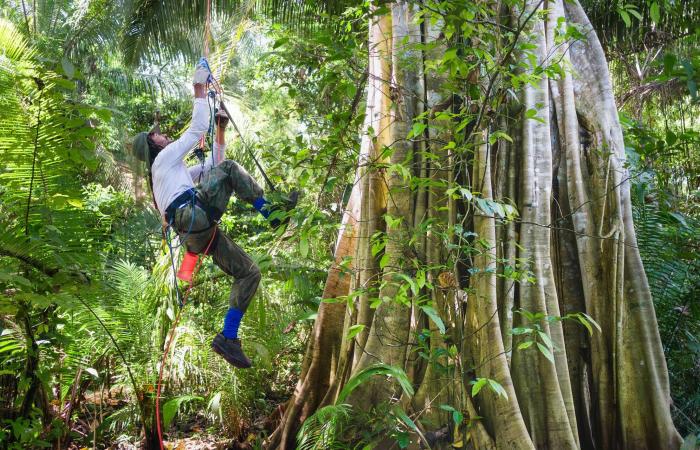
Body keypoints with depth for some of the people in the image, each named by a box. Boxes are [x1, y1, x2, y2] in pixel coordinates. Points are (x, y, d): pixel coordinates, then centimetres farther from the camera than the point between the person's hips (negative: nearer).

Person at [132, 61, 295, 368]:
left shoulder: (176, 171, 40)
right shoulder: (165, 158, 15)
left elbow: (212, 164, 42)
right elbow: (197, 129, 8)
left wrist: (221, 130, 37)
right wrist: (200, 90, 17)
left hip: (199, 235, 8)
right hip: (193, 216, -8)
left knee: (249, 273, 3)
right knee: (229, 169, -3)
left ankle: (227, 338, -3)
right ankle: (269, 211, -9)